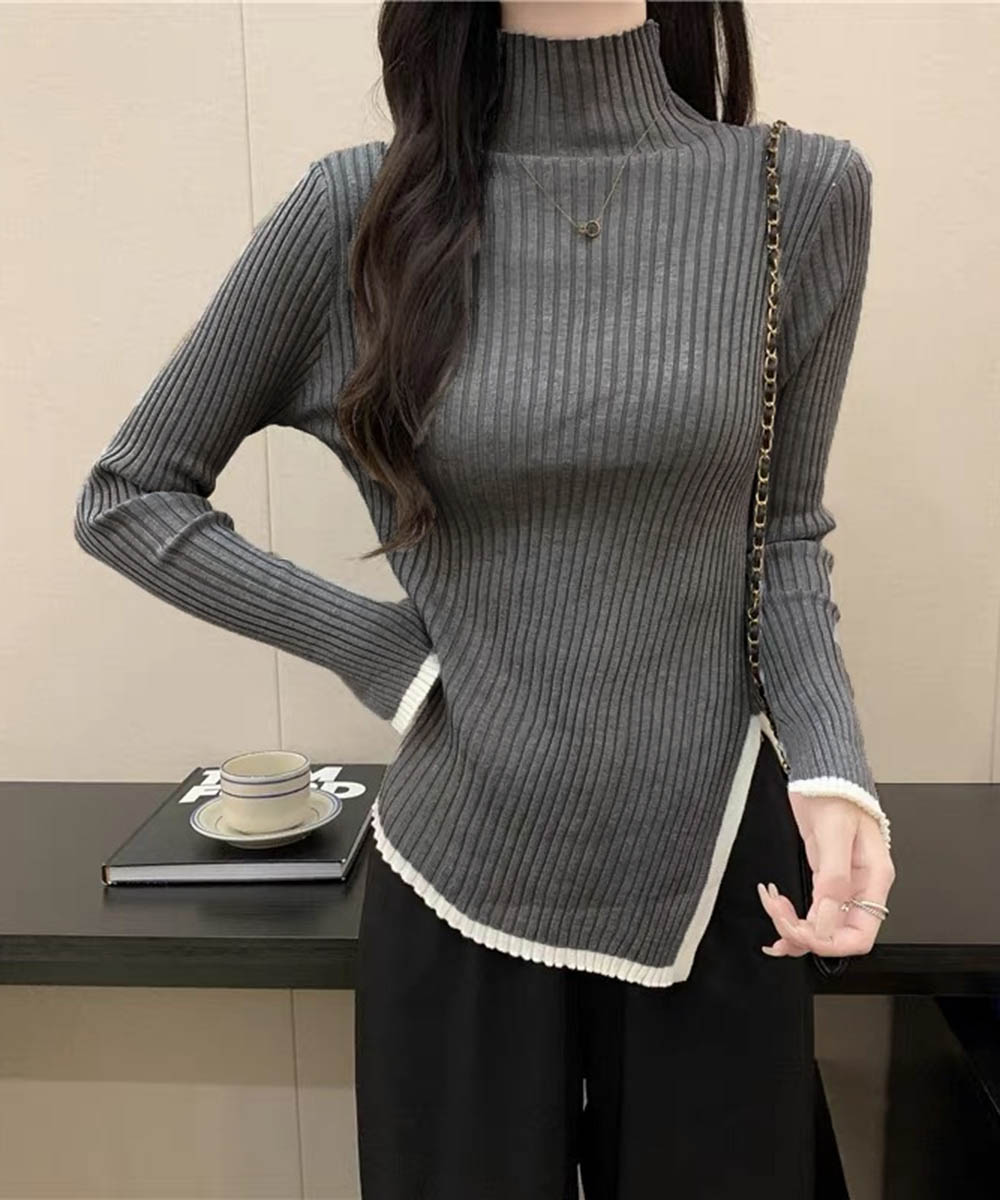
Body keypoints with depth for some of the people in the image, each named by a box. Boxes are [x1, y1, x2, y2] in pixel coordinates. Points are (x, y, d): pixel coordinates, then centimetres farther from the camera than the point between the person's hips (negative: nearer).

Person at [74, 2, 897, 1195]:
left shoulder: (804, 190, -3)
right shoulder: (360, 207, -6)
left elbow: (784, 536, 4)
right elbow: (124, 498, 0)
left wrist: (831, 764, -12)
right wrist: (383, 654, -7)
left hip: (713, 863, 1)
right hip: (459, 873, 0)